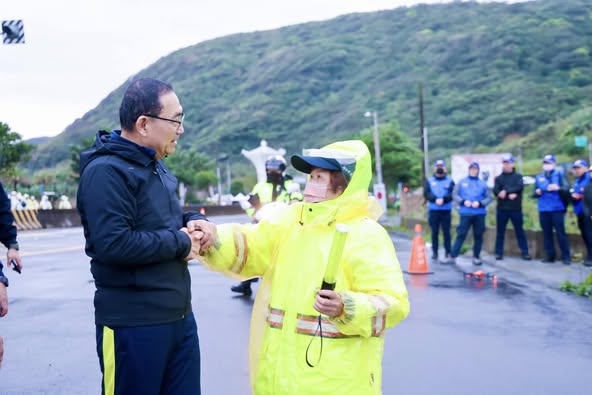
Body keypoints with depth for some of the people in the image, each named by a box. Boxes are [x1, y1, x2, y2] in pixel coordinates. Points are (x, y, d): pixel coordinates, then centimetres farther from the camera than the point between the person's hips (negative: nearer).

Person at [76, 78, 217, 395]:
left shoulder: (157, 168, 14)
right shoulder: (106, 171, -17)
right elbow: (114, 244, -28)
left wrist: (194, 222, 2)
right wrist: (180, 243, -16)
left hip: (180, 317, 9)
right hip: (133, 326, -9)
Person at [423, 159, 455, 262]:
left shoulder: (450, 181, 7)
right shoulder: (429, 181, 10)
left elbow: (453, 194, -5)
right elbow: (426, 194, -2)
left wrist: (443, 199, -21)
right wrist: (435, 199, -18)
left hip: (446, 210, -1)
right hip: (433, 210, 1)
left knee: (446, 232, 0)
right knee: (434, 232, 4)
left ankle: (448, 252, 8)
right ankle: (434, 252, 11)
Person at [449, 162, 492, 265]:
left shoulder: (483, 183, 7)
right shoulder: (462, 182, 7)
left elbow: (489, 198, 6)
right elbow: (455, 195, 5)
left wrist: (480, 203, -11)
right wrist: (463, 201, -11)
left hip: (479, 214, 1)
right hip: (465, 214, -1)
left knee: (478, 236, 6)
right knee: (461, 235, -4)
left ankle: (476, 257, 17)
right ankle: (452, 256, -3)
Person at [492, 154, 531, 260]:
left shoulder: (518, 176, 7)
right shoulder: (498, 178, 10)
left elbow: (520, 187, -12)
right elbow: (495, 191, -6)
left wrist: (506, 191, -20)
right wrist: (510, 195, -20)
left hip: (516, 209, -1)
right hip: (502, 209, 1)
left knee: (520, 231, 2)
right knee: (500, 232, 4)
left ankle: (525, 253, 5)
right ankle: (499, 253, 11)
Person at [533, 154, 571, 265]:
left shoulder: (559, 174, 3)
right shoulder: (538, 177, 14)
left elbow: (567, 187, -10)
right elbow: (534, 194, 15)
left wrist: (558, 188, -29)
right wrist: (537, 192, -7)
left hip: (557, 209, -4)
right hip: (543, 210, 4)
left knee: (560, 233, -5)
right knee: (547, 233, 7)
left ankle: (566, 256, 1)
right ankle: (550, 255, 15)